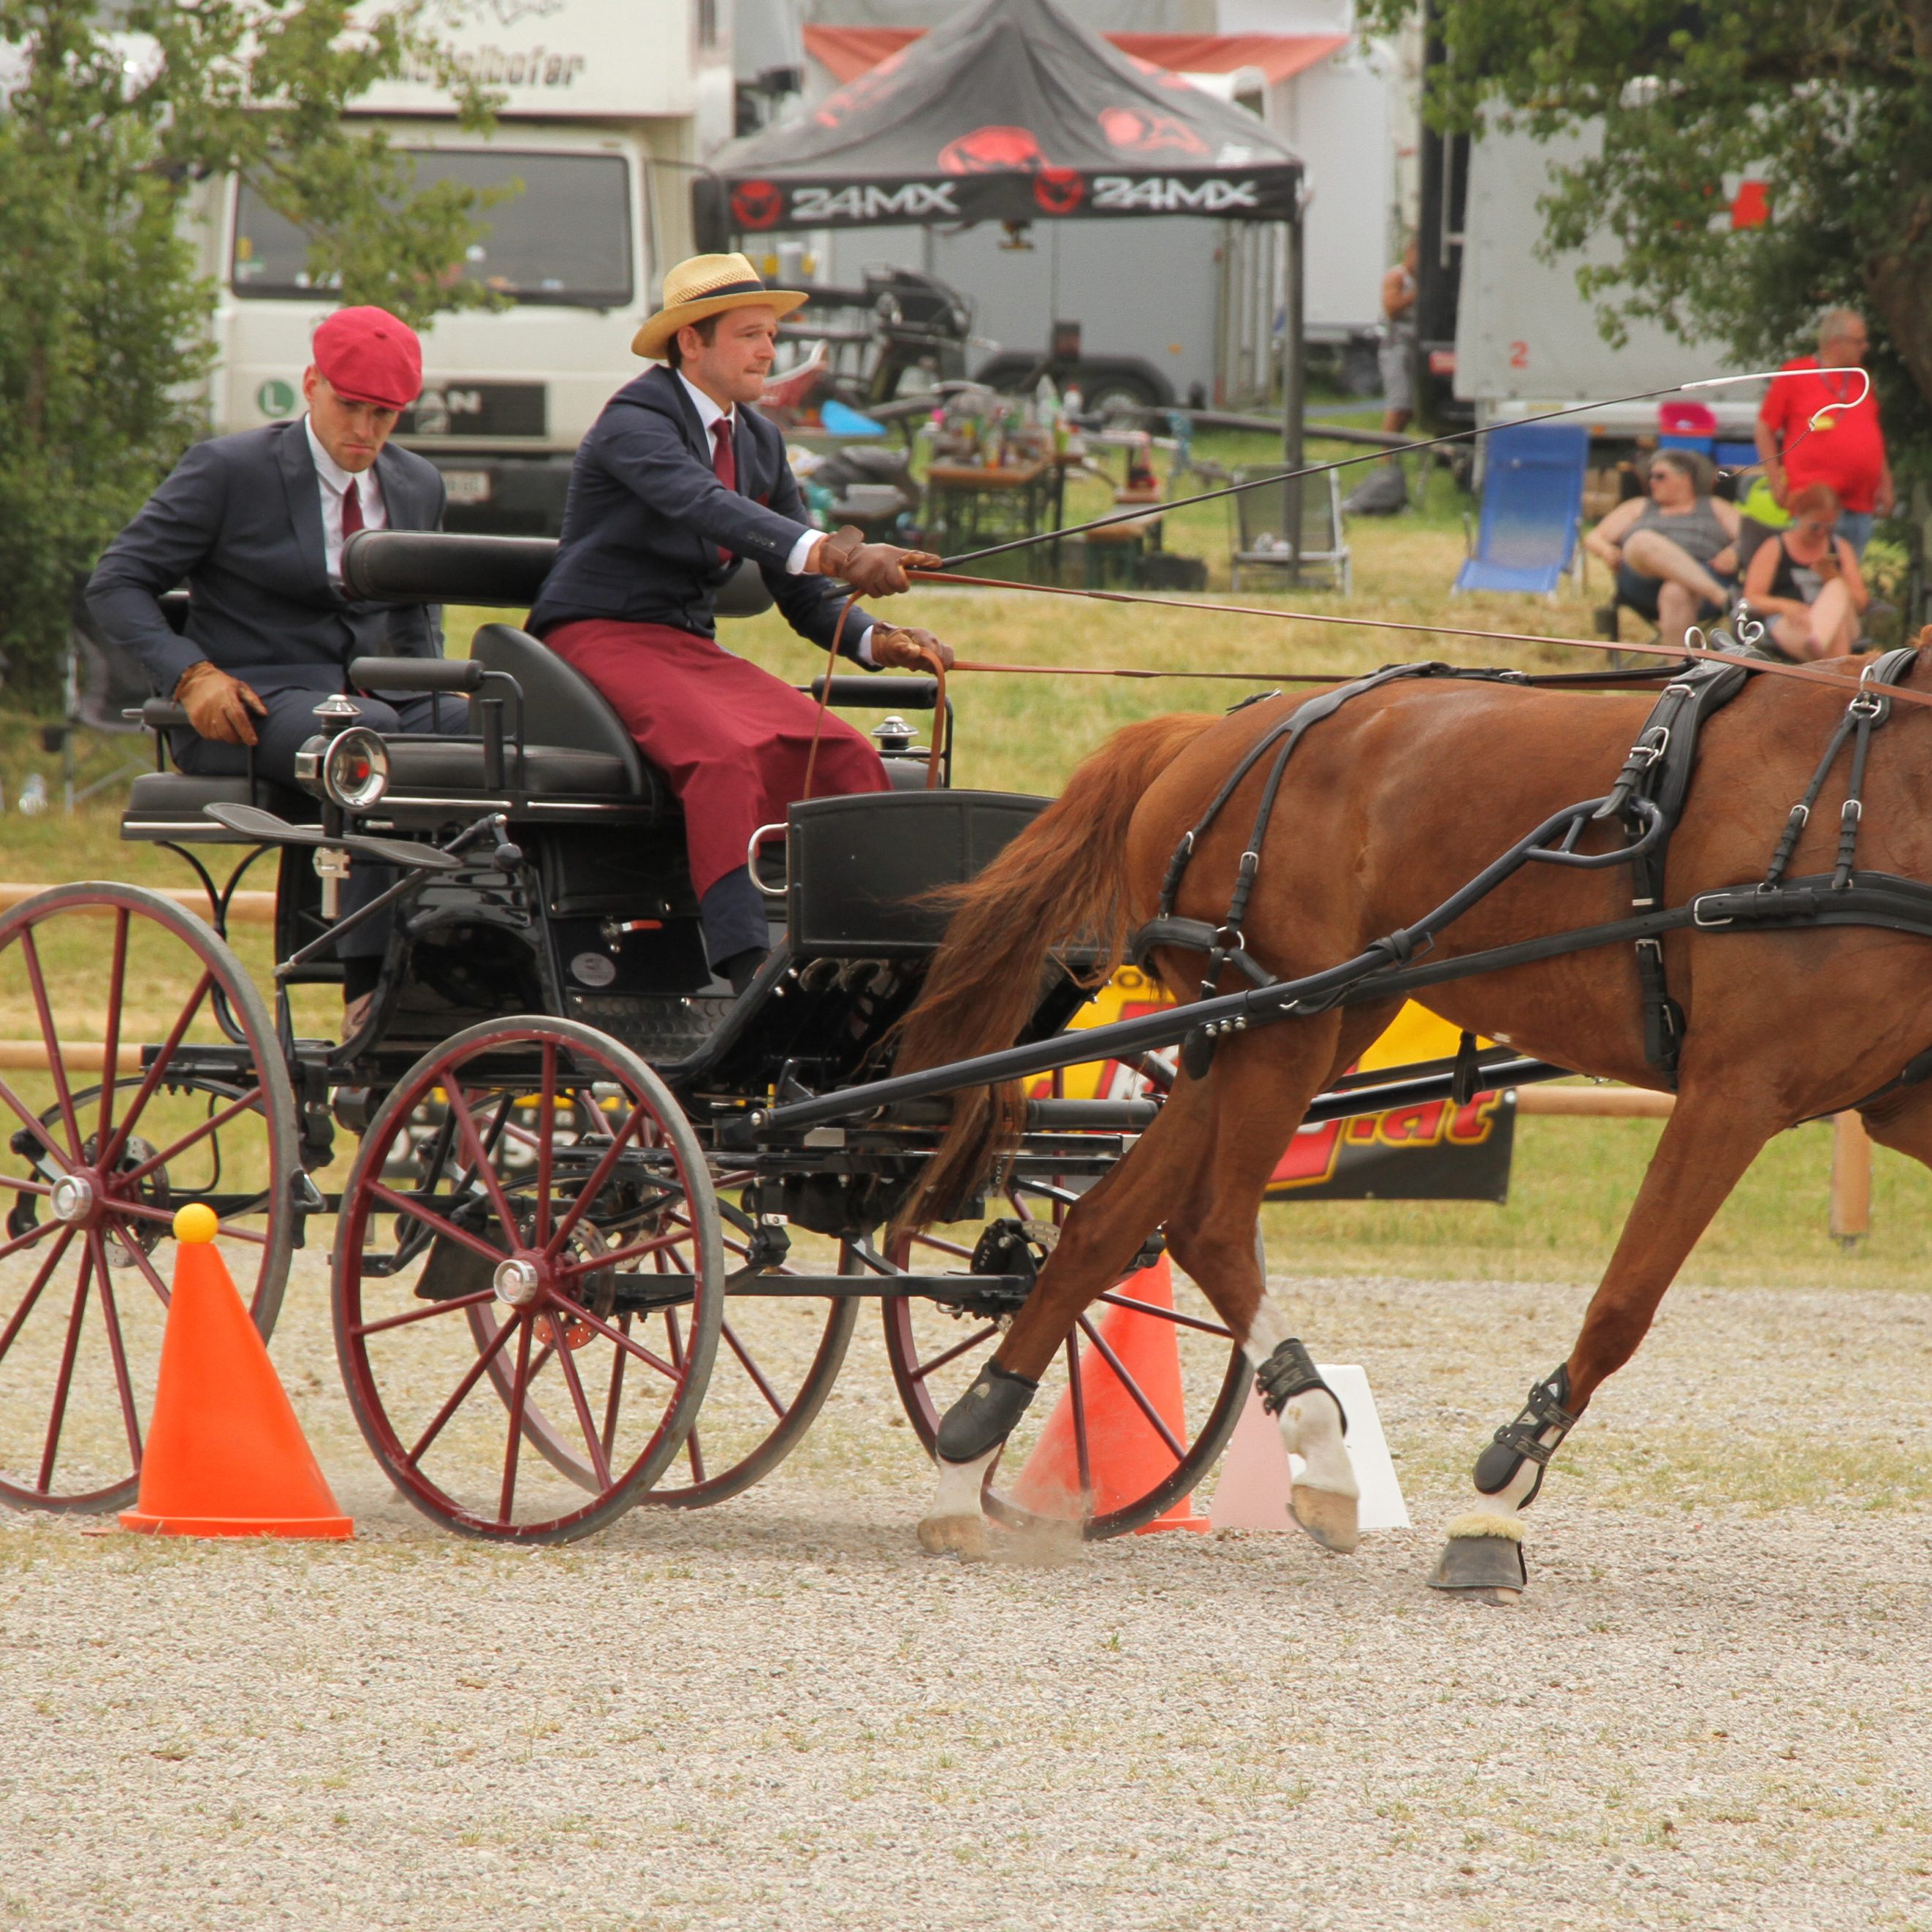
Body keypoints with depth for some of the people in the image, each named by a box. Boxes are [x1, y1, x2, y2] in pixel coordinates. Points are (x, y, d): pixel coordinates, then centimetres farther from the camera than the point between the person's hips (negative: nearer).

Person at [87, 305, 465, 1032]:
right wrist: (191, 674, -18)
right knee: (370, 733, -38)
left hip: (378, 693, 5)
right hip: (254, 704, -5)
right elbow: (116, 584, -2)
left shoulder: (417, 486, 16)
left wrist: (431, 695, 4)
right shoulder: (226, 471, -1)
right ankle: (369, 990, -40)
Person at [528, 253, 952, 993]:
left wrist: (877, 640, -8)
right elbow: (706, 506, -33)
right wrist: (831, 554, -47)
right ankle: (744, 965, -43)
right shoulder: (634, 421, -12)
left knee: (846, 755, -15)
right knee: (727, 751, -34)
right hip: (601, 640, -8)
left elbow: (804, 598, 13)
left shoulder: (759, 442, 14)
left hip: (694, 650, 8)